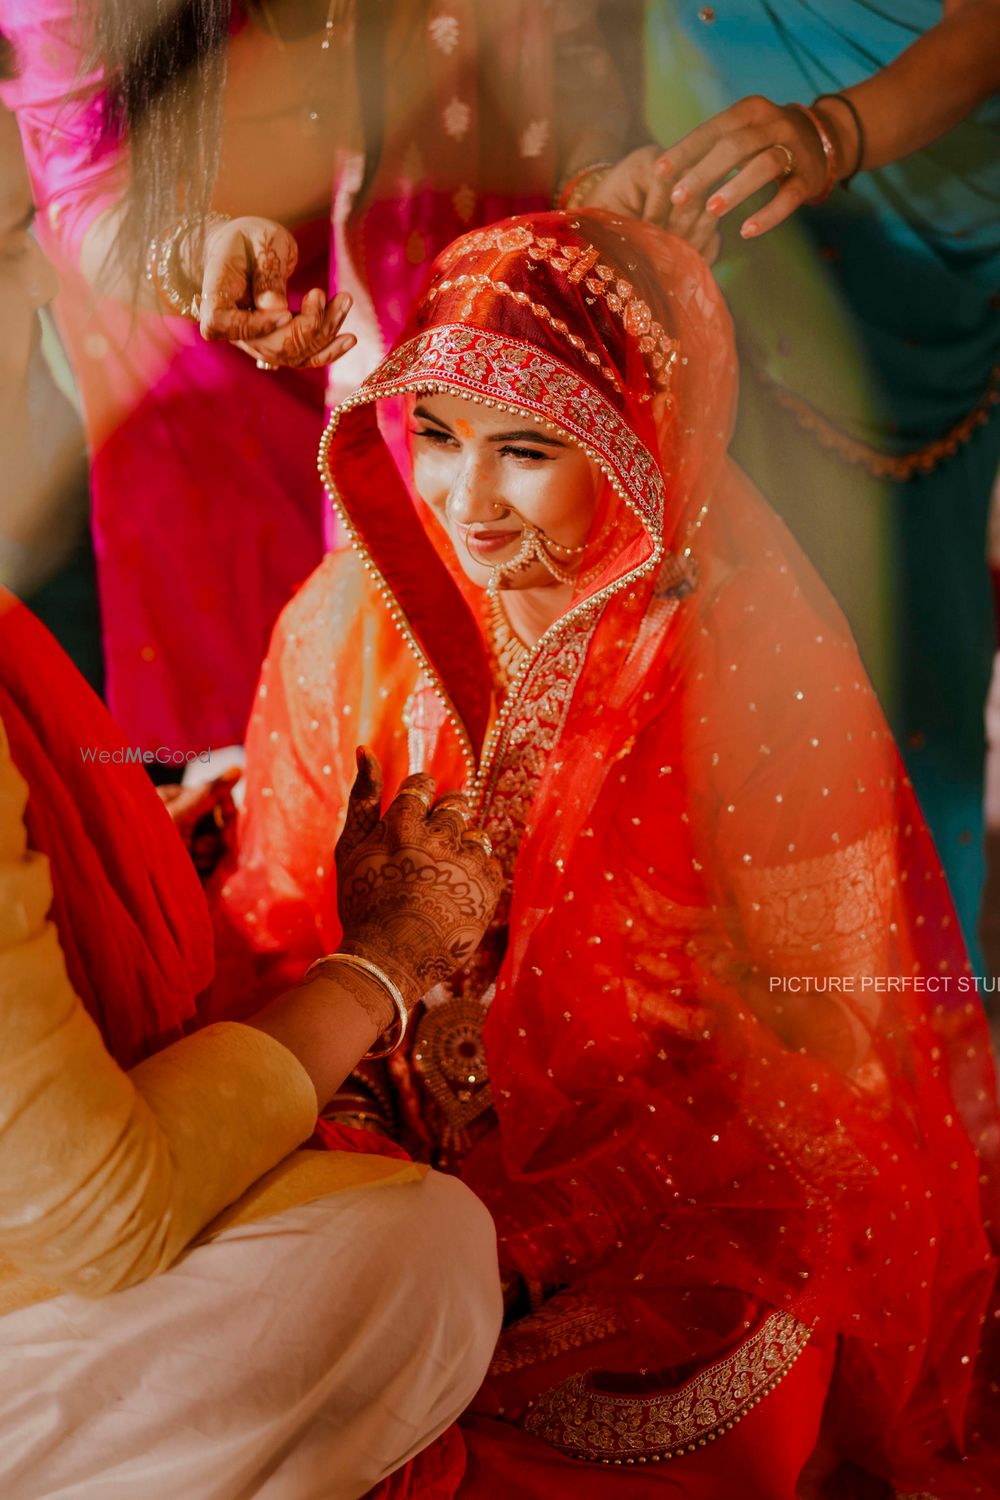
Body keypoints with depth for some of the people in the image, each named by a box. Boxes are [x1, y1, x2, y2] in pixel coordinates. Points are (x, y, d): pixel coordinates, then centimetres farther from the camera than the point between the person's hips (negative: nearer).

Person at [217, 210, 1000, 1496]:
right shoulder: (351, 619, -6)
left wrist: (540, 1240, -19)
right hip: (411, 1140, 3)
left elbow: (790, 1022, -13)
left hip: (686, 1167, -2)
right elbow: (276, 924, 2)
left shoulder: (756, 668, -17)